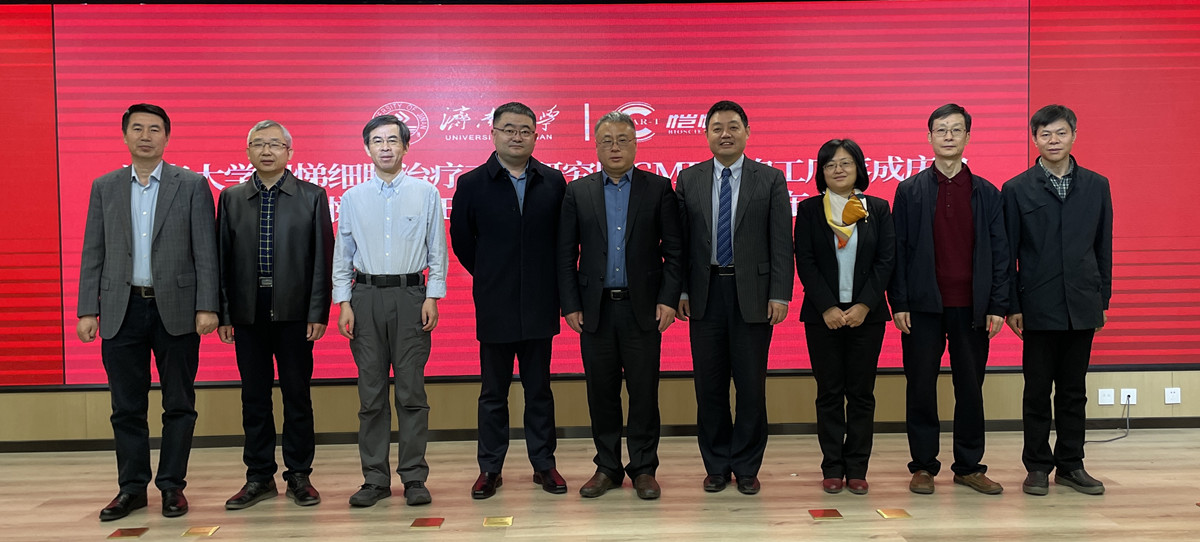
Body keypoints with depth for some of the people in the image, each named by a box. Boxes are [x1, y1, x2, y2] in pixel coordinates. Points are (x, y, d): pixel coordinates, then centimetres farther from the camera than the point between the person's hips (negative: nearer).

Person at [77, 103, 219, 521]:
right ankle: (132, 487, 19)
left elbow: (205, 252, -2)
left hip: (176, 309, -2)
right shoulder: (104, 187, 10)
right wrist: (87, 310, 1)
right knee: (127, 407, 8)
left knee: (179, 405, 5)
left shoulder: (192, 185, 2)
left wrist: (207, 306, -9)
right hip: (121, 310, 2)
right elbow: (92, 254, 8)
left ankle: (172, 485, 17)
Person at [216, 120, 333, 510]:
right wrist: (223, 314, 2)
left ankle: (299, 475, 16)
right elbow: (222, 259, 8)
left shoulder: (312, 196, 3)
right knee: (254, 398, 8)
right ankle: (259, 477, 19)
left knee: (297, 397, 4)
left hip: (295, 313, -2)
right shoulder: (231, 198, 10)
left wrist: (318, 312, -7)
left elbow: (323, 257, -1)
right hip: (248, 314, 2)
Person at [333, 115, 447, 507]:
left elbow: (437, 250, 4)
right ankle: (375, 480, 13)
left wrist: (432, 297, -5)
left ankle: (414, 478, 8)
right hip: (366, 297, 2)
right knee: (371, 394, 4)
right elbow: (342, 255, 10)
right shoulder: (352, 198, 10)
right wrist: (343, 303, 2)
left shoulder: (426, 193, 5)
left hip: (410, 295, -2)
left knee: (412, 393, -1)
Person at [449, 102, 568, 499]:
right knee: (493, 393, 8)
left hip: (539, 304, 1)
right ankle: (489, 469, 18)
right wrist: (489, 277, 7)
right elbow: (461, 240, 7)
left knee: (539, 389, 11)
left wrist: (550, 282, 4)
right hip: (495, 307, -1)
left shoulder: (553, 182, 4)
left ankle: (544, 464, 21)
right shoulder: (472, 184, 0)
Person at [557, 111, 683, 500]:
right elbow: (565, 254, 6)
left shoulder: (659, 188, 4)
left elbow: (674, 250, 2)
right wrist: (570, 305, -1)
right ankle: (607, 467, 21)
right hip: (596, 309, 2)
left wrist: (668, 299, -6)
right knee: (601, 392, 8)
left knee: (644, 391, 3)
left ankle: (643, 468, 16)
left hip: (643, 308, -1)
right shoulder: (578, 192, 8)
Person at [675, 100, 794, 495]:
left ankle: (746, 467, 18)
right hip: (705, 294, 2)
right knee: (709, 385, 7)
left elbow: (781, 242, -1)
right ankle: (717, 465, 21)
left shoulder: (771, 179, 3)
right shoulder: (688, 180, 7)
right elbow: (681, 240, 7)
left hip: (752, 294, -1)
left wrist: (780, 294, -8)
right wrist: (680, 290, 0)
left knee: (751, 385, 4)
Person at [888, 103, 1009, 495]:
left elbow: (999, 253, 6)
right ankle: (923, 466, 15)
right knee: (921, 388, 4)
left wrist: (997, 306, -1)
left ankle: (969, 467, 20)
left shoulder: (986, 193, 8)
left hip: (971, 307, 2)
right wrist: (898, 303, -6)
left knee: (970, 388, 8)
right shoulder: (909, 190, 4)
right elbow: (898, 250, 1)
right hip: (923, 306, -1)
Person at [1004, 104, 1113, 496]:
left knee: (1074, 390, 10)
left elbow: (1104, 247, 10)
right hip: (1038, 307, -2)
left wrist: (1103, 298, 7)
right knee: (1038, 390, 5)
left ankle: (1071, 465, 20)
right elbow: (1008, 254, -1)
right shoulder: (1016, 190, 0)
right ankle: (1038, 467, 14)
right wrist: (1012, 306, -5)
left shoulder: (1097, 185, 8)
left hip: (1081, 306, 2)